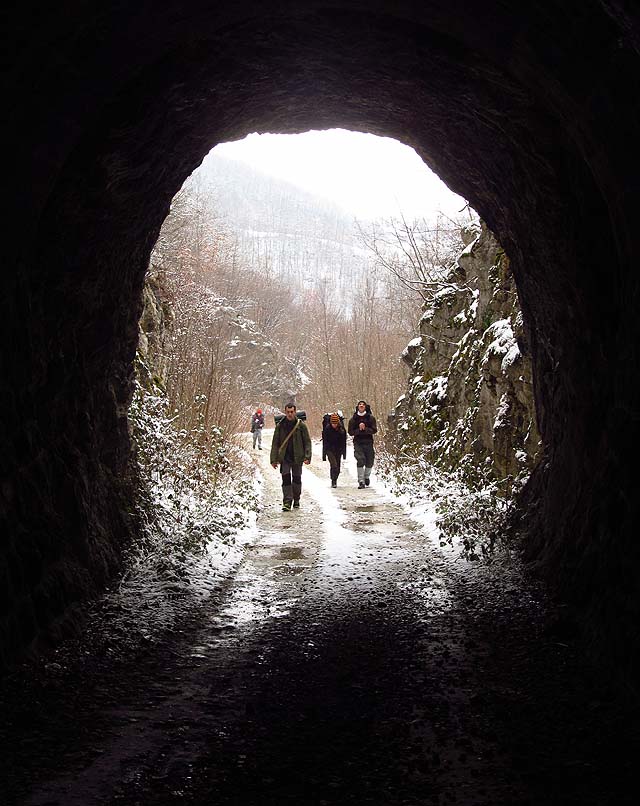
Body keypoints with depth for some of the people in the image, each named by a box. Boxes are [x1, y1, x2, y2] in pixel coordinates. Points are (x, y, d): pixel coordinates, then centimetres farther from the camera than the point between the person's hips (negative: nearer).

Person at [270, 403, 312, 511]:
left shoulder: (301, 425, -2)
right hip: (285, 458, 0)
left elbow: (307, 442, -1)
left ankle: (296, 499, 28)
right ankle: (287, 502, -9)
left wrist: (307, 457, -12)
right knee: (286, 478, -10)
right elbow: (275, 443, 3)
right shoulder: (280, 426, 1)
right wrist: (274, 459, -4)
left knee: (297, 478, 9)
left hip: (297, 458, 0)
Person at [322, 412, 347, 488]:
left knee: (337, 467, 7)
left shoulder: (342, 429, -5)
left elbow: (344, 442, 5)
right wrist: (324, 454, -5)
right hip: (330, 450, -3)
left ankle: (335, 480, 27)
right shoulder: (327, 429, -11)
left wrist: (344, 453, 6)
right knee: (334, 465, -20)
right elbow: (324, 441, -5)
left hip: (338, 450, 3)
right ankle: (333, 481, -12)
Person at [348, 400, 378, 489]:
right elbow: (350, 432, 2)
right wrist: (359, 429, -14)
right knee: (360, 461, -15)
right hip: (358, 442, -1)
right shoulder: (353, 419, 5)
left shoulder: (370, 418, 4)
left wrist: (365, 429, -18)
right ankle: (361, 481, -11)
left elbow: (374, 430, -3)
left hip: (368, 442, 1)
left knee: (369, 462, 6)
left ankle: (366, 476, 35)